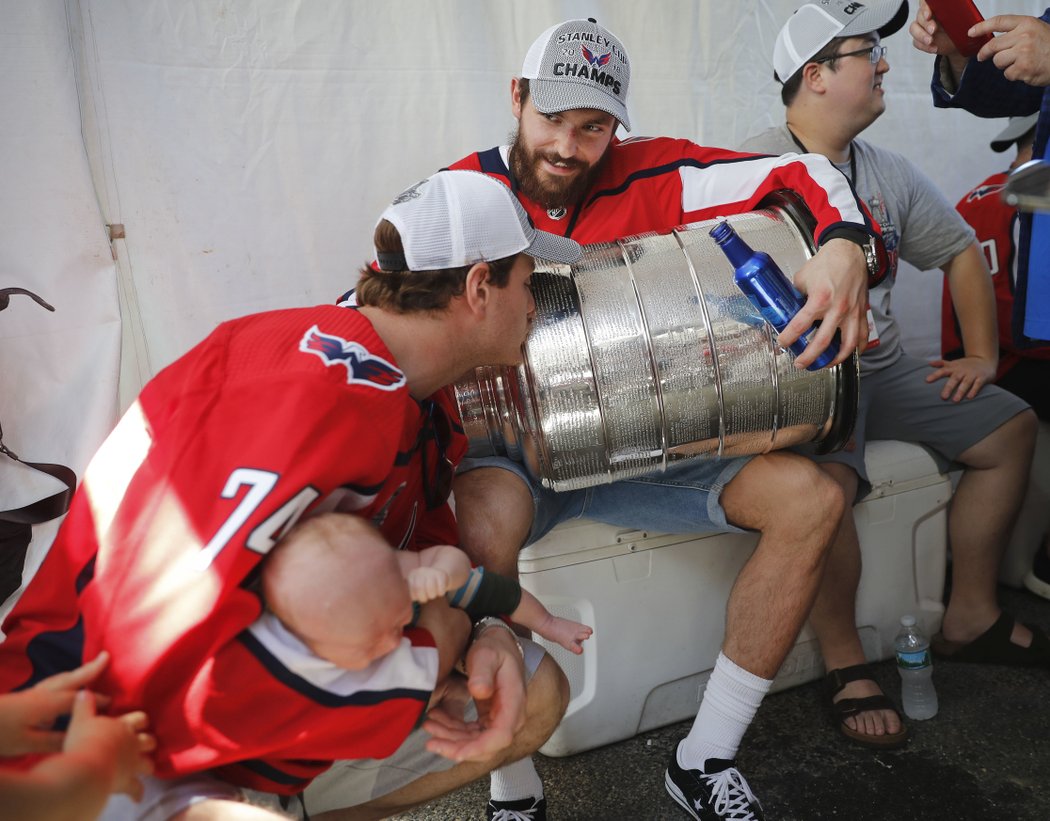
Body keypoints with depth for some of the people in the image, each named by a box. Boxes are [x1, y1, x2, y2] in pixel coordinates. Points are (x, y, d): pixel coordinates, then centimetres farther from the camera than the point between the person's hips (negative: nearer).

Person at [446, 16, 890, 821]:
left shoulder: (648, 174, -2)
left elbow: (803, 171, -7)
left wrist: (846, 245, -29)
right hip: (510, 446, -3)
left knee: (811, 497, -12)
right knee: (482, 524, -38)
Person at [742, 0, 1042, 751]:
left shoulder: (888, 173, 12)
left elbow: (962, 251, 22)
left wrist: (982, 355, 14)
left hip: (883, 367, 8)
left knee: (1011, 428, 5)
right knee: (827, 477, -34)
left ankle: (971, 618, 16)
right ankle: (844, 663, -11)